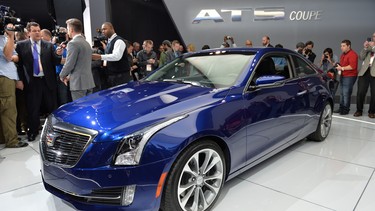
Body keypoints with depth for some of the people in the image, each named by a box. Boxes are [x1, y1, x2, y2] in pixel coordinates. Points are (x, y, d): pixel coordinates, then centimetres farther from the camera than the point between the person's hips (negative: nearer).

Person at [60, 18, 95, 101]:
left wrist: (62, 76, 4)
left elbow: (69, 64, -13)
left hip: (79, 83, -8)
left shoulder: (73, 43, -11)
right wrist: (70, 76, 19)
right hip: (89, 82, 8)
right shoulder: (87, 43, 15)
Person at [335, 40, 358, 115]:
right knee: (342, 93, 12)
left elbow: (352, 66, -22)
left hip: (349, 77, -9)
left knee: (346, 93, -9)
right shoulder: (343, 54, 18)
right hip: (343, 76, 9)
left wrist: (342, 68, -19)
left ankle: (346, 109, -2)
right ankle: (341, 108, 19)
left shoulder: (352, 54, -12)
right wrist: (338, 66, 9)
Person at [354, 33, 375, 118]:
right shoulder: (368, 46, 16)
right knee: (360, 92, -2)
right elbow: (361, 57, 6)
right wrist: (365, 48, -5)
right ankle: (359, 110, 9)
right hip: (364, 71, 2)